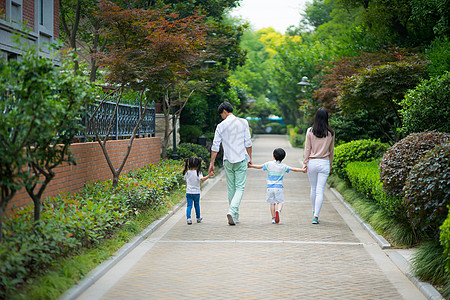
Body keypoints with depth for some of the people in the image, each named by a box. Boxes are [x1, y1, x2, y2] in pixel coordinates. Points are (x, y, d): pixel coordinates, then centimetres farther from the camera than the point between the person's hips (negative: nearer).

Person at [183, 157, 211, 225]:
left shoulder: (187, 173, 1)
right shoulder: (198, 173, -13)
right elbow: (202, 179, -26)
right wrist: (209, 175, -26)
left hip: (188, 192, 2)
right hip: (196, 192, -2)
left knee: (189, 205, 0)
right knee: (197, 205, 15)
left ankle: (188, 218, -17)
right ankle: (198, 218, 30)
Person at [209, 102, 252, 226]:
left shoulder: (221, 126, 0)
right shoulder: (243, 122, -1)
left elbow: (215, 146, -1)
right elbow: (248, 143, 0)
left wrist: (212, 163, 5)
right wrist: (250, 158, 10)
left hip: (228, 160, 1)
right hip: (241, 159, -1)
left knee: (231, 188, 12)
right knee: (240, 188, -1)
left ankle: (235, 217, 16)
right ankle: (232, 211, -23)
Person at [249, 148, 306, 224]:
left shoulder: (269, 164, 1)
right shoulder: (283, 166, 2)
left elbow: (259, 166, 8)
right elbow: (293, 169, 4)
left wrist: (251, 166, 22)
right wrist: (302, 170, 16)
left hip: (270, 187, 1)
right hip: (279, 187, -1)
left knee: (272, 203, 7)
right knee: (280, 202, 4)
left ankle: (273, 218, 6)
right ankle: (278, 210, -25)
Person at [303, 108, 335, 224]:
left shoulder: (310, 131, -4)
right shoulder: (330, 133, -1)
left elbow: (307, 148, -2)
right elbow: (331, 150, 9)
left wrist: (305, 163, 5)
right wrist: (330, 163, 21)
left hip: (312, 162, 1)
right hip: (324, 163, -1)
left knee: (313, 189, 17)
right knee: (320, 190, -2)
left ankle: (314, 212, 30)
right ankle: (316, 216, -10)